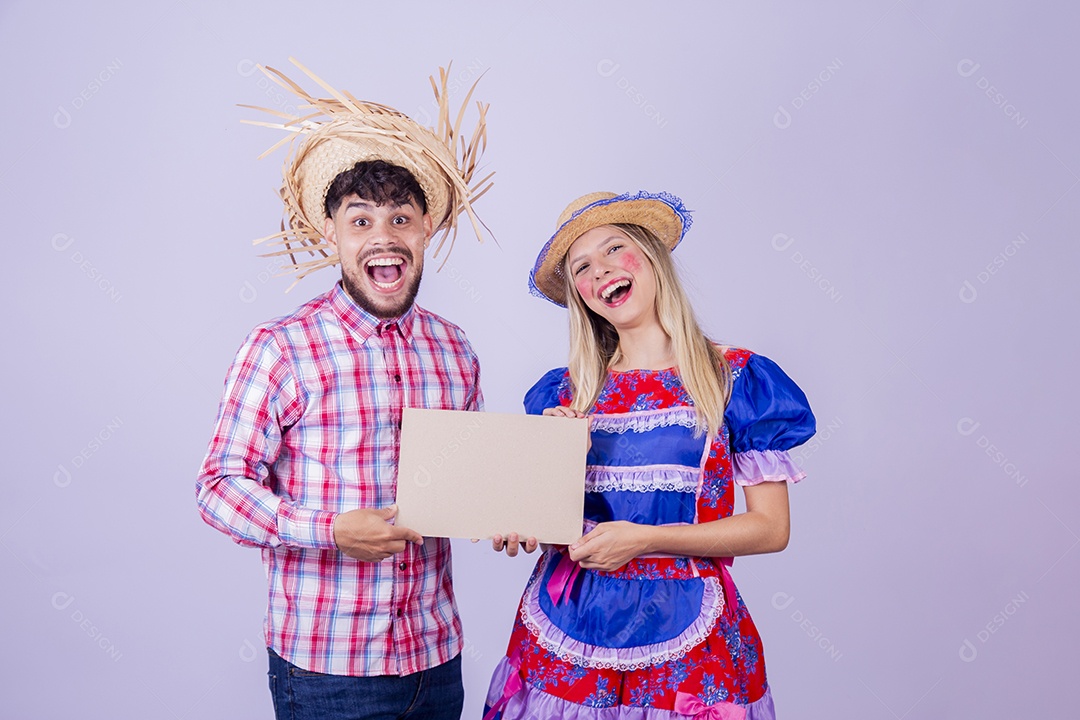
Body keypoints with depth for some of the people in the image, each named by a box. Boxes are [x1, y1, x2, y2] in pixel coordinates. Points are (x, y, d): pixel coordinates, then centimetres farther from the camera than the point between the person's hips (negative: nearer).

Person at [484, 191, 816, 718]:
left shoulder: (736, 379, -2)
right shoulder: (564, 393, 6)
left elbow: (771, 527, -5)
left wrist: (647, 539, -15)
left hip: (684, 639, -2)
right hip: (564, 633, 3)